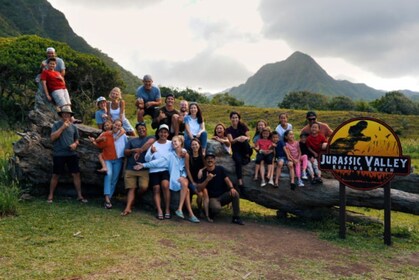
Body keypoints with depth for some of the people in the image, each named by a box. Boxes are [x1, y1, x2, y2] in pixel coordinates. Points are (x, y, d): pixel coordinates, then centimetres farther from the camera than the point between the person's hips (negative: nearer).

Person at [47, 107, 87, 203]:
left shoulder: (73, 127, 10)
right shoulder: (56, 125, -1)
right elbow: (52, 138, -14)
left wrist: (75, 144, -5)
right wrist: (62, 127, -16)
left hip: (71, 154, 3)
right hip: (59, 154, -3)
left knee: (76, 174, 1)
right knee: (56, 175, 5)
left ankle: (79, 195, 10)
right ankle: (51, 195, 19)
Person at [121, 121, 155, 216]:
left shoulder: (151, 138, 11)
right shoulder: (132, 140, 22)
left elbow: (150, 142, -13)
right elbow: (125, 153, 13)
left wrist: (140, 151, -18)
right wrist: (133, 150, -7)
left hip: (144, 169, -3)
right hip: (130, 169, 3)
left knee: (144, 187, -15)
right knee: (131, 188, -4)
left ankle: (135, 199, 13)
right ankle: (128, 208, -12)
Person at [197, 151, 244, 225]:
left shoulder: (220, 169, 5)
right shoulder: (203, 172, -2)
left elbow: (227, 180, -7)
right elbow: (199, 188, -10)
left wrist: (231, 188, -27)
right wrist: (207, 179, -25)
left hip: (223, 195, 3)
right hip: (213, 198, -3)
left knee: (235, 194, -26)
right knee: (216, 208, -36)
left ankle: (236, 218, -14)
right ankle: (210, 211, 2)